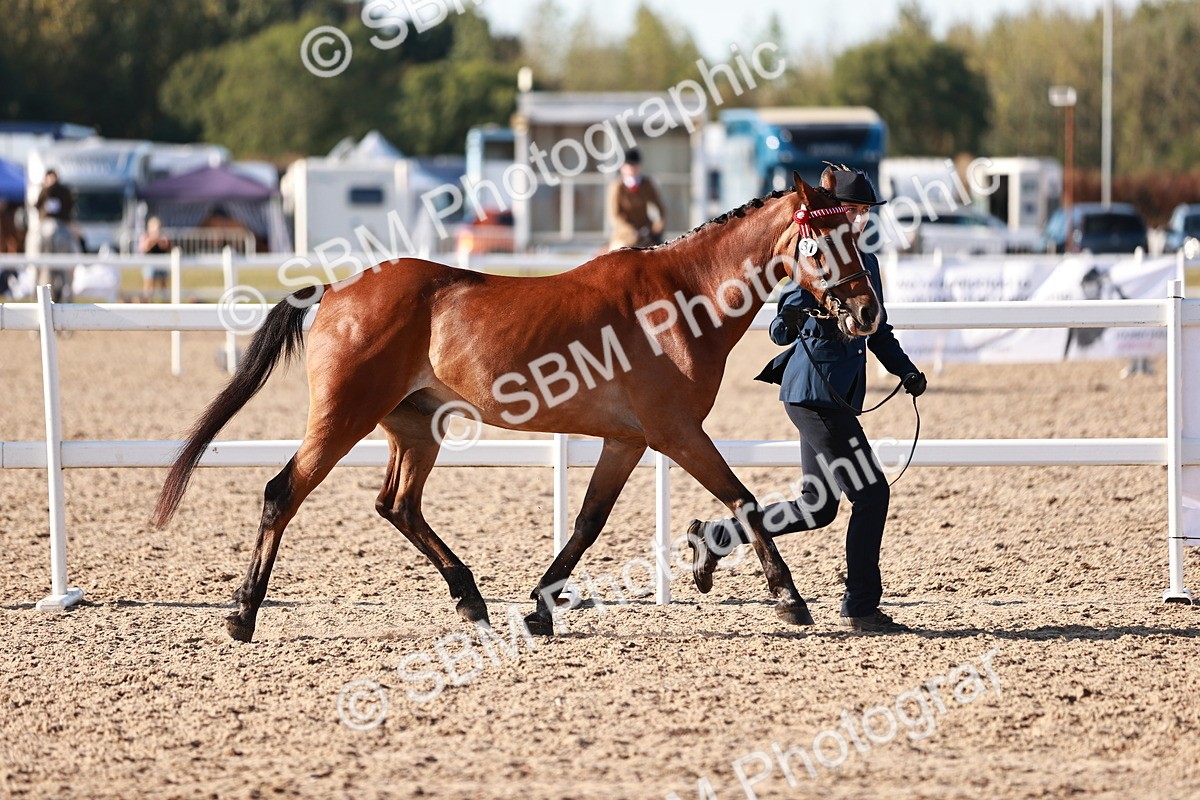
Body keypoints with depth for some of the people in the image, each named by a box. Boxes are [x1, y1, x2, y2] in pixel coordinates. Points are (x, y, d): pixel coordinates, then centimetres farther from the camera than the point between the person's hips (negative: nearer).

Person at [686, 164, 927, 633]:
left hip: (840, 395, 9)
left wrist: (905, 371, 6)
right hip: (816, 390, -9)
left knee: (818, 508, 13)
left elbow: (879, 333, 21)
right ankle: (861, 607, -1)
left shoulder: (867, 263, 14)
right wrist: (792, 321, -38)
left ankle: (715, 536, 25)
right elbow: (780, 331, -15)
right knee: (871, 493, -9)